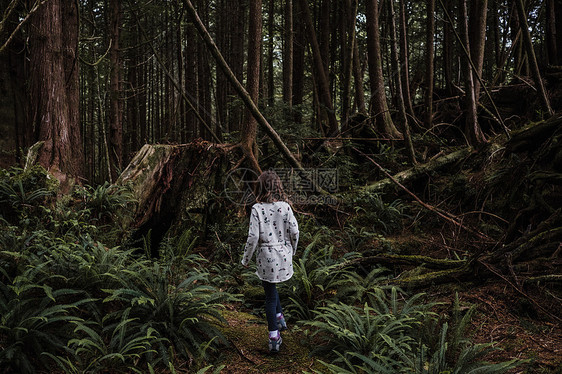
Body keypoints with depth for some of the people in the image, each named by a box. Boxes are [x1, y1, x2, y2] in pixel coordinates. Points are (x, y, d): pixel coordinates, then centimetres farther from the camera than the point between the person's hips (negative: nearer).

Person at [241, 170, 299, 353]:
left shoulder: (257, 208, -13)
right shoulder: (285, 206, -4)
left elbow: (253, 237, -15)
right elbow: (294, 231, -2)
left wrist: (246, 259, -2)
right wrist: (291, 252, 15)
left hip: (266, 257, -3)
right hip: (284, 255, 3)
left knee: (270, 295, 7)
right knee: (271, 288, 28)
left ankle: (274, 338, 11)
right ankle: (280, 318, 30)